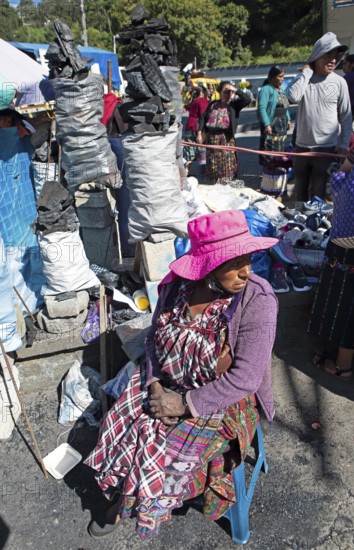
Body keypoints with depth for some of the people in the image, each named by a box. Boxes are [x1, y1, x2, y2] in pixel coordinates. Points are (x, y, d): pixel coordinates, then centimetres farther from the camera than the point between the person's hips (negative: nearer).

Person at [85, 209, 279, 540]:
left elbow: (245, 377, -24)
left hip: (221, 401, -4)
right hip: (165, 384, 4)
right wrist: (154, 386, -13)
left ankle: (151, 506, 25)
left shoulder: (257, 301, -25)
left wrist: (185, 404, -21)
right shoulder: (177, 285, -13)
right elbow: (155, 337, 1)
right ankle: (127, 499, 26)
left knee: (162, 453, -13)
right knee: (120, 431, -6)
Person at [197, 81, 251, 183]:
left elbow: (247, 99, -10)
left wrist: (235, 90, -10)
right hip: (212, 137, 3)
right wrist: (199, 133, 3)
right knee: (212, 161, 8)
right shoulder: (213, 104, 13)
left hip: (227, 137, -3)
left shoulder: (234, 104, 4)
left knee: (227, 161, -7)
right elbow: (203, 117, 12)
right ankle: (214, 182, 21)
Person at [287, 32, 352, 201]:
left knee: (318, 191, 1)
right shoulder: (303, 78, 3)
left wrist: (344, 144, -3)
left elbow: (346, 117, 2)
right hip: (302, 145, 2)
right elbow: (293, 97, -18)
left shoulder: (339, 82, -2)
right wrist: (306, 72, -9)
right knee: (300, 189, 14)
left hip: (327, 147, -2)